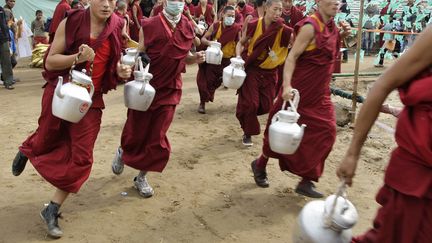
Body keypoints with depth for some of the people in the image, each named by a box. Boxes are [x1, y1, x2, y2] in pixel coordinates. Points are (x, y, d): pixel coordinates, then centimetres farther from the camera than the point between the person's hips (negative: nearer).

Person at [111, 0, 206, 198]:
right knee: (136, 133, 10)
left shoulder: (188, 28, 2)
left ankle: (141, 177, 25)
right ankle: (122, 152, 46)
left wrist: (195, 58, -6)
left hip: (170, 90, 3)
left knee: (157, 140, 3)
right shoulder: (149, 26, -11)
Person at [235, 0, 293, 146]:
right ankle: (247, 133, 18)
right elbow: (241, 43, 4)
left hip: (270, 72, 2)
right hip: (251, 69, -2)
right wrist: (238, 58, -13)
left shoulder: (283, 30, -11)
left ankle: (244, 113, 38)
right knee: (250, 103, -5)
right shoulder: (254, 25, -11)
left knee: (266, 105, 6)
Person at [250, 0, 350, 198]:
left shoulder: (331, 27, 7)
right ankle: (260, 165, 32)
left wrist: (341, 36, 4)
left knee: (325, 132, 0)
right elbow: (292, 57, -22)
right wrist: (287, 85, -34)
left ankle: (306, 181, 10)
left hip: (320, 93, 7)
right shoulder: (310, 26, -17)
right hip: (300, 90, -7)